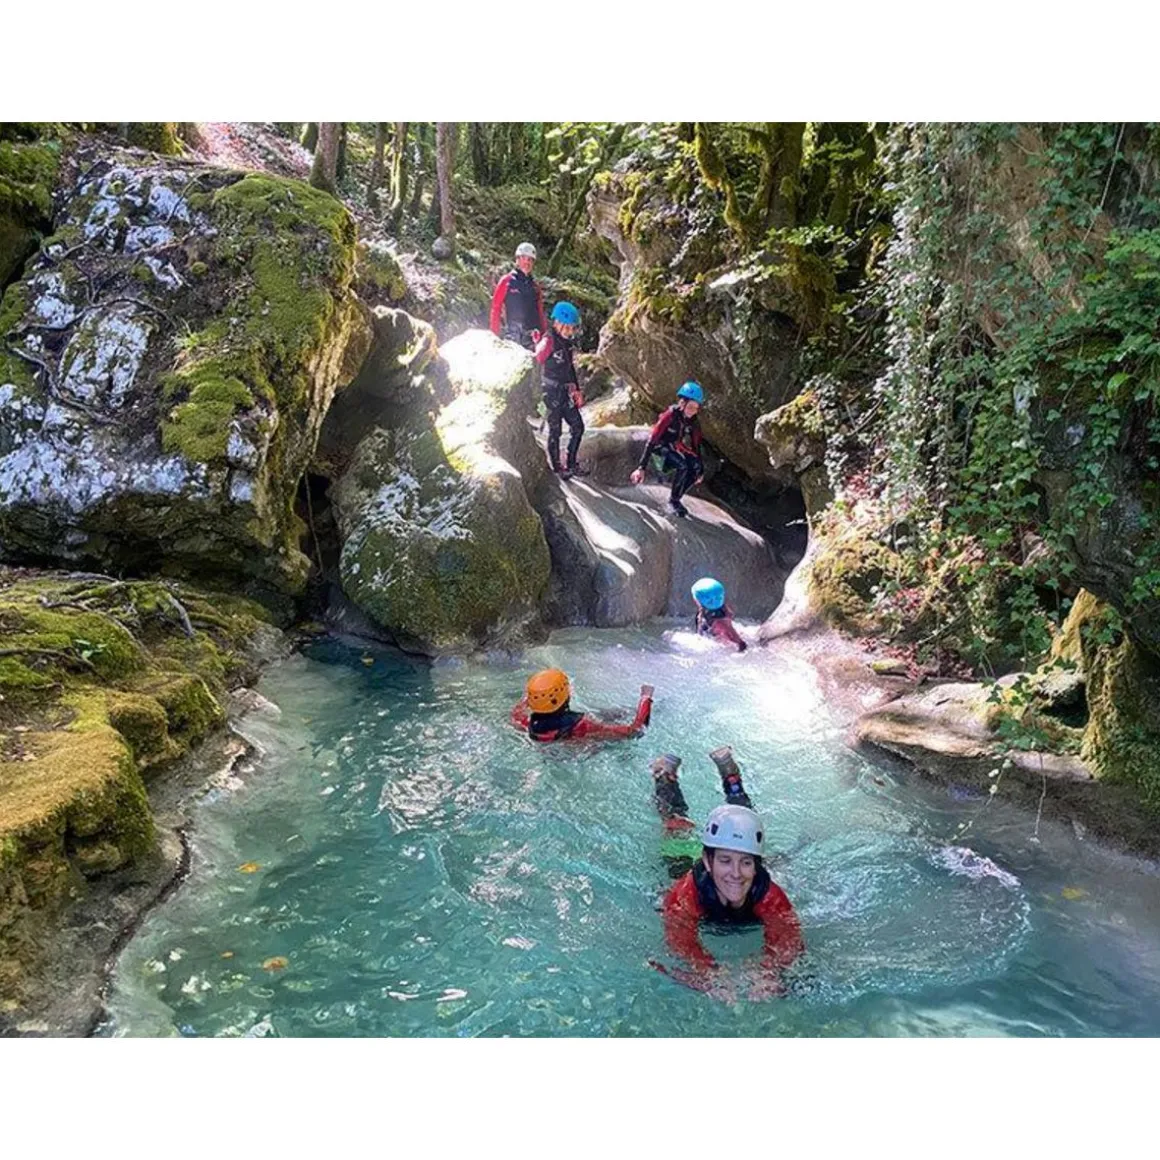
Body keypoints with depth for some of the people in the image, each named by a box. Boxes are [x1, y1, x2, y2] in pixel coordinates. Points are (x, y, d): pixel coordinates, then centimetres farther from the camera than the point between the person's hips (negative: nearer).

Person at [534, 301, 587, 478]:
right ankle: (557, 468, 11)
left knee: (578, 427, 10)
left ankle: (571, 464, 21)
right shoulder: (548, 340, -15)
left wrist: (576, 389, 19)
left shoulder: (566, 341, 10)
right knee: (555, 431, 1)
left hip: (566, 392, 8)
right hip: (552, 392, -8)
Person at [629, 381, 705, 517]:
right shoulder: (670, 415, -27)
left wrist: (700, 470, 8)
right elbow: (652, 441, -29)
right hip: (660, 449, -6)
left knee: (696, 468, -17)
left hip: (676, 450, 6)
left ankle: (676, 498, 1)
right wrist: (642, 467, -35)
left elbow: (696, 446, 5)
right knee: (683, 465, -30)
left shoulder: (694, 422, -9)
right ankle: (673, 500, -11)